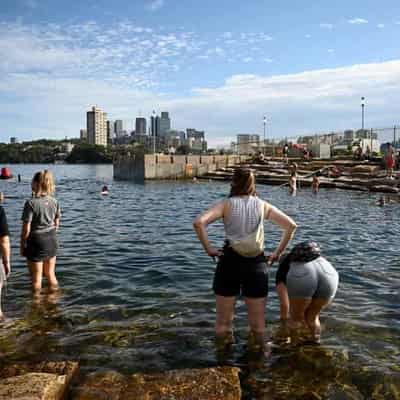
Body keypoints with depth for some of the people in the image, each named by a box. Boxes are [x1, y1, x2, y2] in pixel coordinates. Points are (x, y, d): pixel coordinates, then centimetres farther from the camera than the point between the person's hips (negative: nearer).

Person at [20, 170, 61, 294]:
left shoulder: (31, 203, -18)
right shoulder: (54, 202, -2)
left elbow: (26, 229, -16)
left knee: (36, 277, 10)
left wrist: (22, 244, -3)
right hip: (51, 240, 5)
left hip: (36, 242, -5)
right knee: (50, 274, 20)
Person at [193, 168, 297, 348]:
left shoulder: (226, 204, 0)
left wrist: (208, 248, -6)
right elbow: (291, 225, 4)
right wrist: (278, 252, 7)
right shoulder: (263, 205, 7)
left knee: (223, 323, 12)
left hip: (229, 262, -2)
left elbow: (198, 222, -15)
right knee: (257, 324, 13)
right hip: (256, 264, 2)